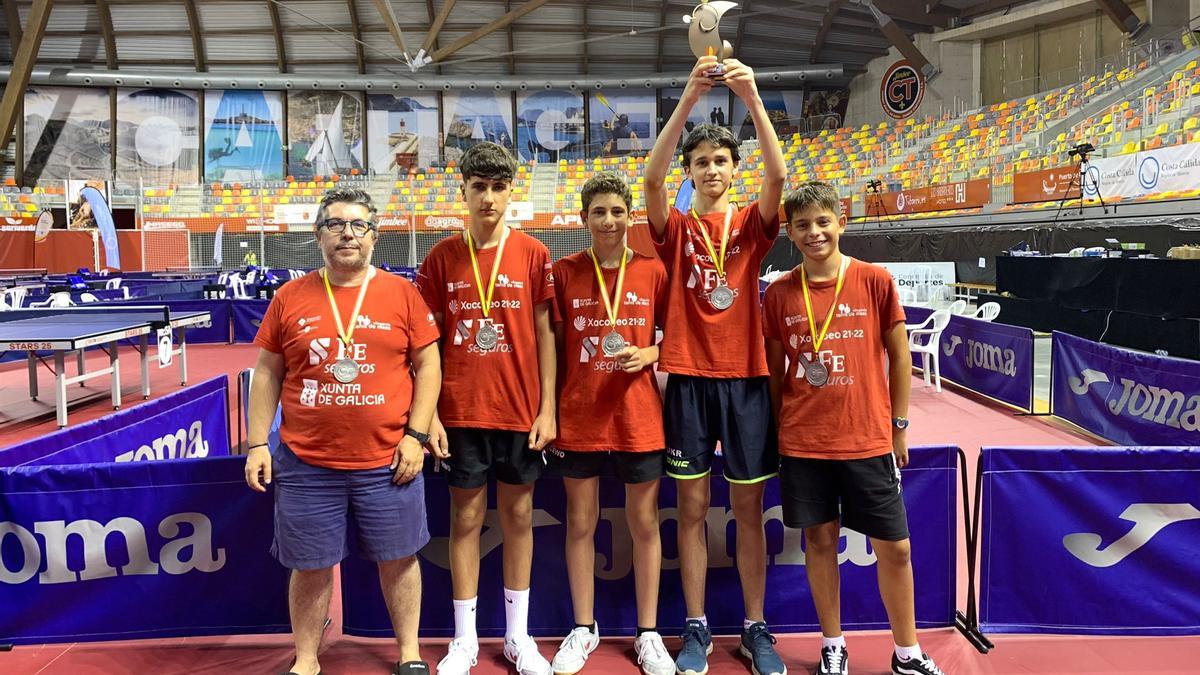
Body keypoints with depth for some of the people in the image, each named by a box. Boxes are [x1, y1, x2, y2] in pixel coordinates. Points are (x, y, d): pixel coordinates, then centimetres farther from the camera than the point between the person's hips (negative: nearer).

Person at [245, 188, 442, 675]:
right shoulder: (289, 298, 3)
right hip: (305, 464, 1)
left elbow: (428, 366, 1)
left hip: (388, 462, 0)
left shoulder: (402, 293, 0)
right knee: (310, 567, 11)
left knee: (397, 559, 12)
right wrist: (258, 444, 2)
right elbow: (267, 375, 8)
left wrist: (416, 435, -6)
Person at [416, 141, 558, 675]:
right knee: (465, 518, 9)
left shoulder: (533, 255, -1)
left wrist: (547, 408, -2)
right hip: (461, 411, 0)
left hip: (520, 410, 0)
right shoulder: (442, 258, 0)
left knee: (519, 515, 11)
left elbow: (545, 334, 1)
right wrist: (429, 414, -3)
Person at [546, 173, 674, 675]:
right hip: (578, 417, 0)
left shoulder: (653, 272, 0)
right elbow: (551, 345, 4)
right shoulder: (564, 272, 0)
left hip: (637, 417, 0)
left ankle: (648, 633, 25)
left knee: (645, 524, 9)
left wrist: (649, 355, -13)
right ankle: (583, 628, 28)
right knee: (580, 523, 11)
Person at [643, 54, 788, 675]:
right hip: (688, 376, 0)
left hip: (746, 375, 1)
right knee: (692, 508, 7)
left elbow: (777, 174, -14)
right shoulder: (675, 227, 4)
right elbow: (652, 176, -15)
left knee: (748, 510, 8)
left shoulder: (752, 223, 5)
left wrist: (752, 99, -24)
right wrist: (689, 98, -25)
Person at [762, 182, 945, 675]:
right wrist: (776, 429, 7)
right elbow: (774, 369, 8)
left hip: (868, 439, -1)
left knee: (894, 547, 6)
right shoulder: (778, 293, 1)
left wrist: (898, 426, 3)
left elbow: (899, 356, 3)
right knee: (819, 540, 10)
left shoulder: (875, 281, -3)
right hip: (802, 442, 1)